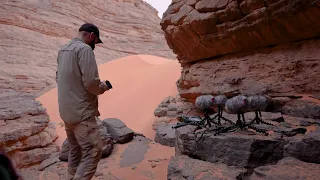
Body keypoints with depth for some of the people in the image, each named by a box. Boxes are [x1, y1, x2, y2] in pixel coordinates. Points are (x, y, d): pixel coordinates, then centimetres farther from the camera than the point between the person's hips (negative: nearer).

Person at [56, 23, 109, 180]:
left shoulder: (63, 50, 13)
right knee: (93, 151, -4)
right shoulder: (84, 49, -15)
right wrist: (103, 86, -3)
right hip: (81, 112, -9)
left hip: (67, 111, 9)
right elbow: (91, 82, -22)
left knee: (75, 151, 18)